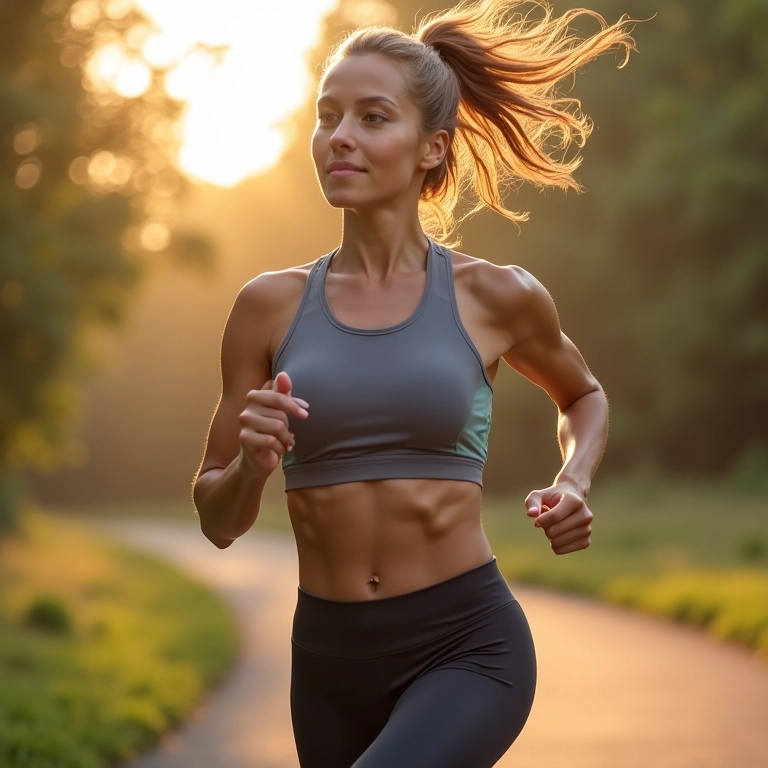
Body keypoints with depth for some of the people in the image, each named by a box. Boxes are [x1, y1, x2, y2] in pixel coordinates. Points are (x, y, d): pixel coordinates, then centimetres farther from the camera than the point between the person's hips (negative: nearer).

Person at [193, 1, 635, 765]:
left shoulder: (495, 296, -3)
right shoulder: (271, 304, 1)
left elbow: (583, 395, 20)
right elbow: (218, 519, 6)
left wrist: (574, 486, 0)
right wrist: (252, 464, -15)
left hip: (466, 648, -3)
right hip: (330, 658, 4)